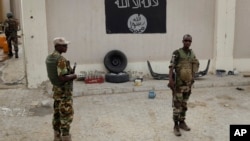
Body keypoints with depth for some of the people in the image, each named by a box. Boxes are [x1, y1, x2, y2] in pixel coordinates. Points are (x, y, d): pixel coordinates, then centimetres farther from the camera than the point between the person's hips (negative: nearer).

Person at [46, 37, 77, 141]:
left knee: (57, 114, 16)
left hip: (56, 90, 9)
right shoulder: (61, 59, -23)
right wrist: (73, 76, -11)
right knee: (66, 115, -2)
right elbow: (63, 78, -28)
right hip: (64, 91, -9)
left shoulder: (49, 58, 6)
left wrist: (69, 73, 9)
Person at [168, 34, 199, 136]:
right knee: (177, 105, -3)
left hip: (188, 83, 6)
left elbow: (195, 66, 18)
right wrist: (170, 80, -27)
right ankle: (176, 126, 5)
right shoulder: (177, 53, -11)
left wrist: (192, 78, 12)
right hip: (178, 83, -6)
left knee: (184, 104, 15)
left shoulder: (192, 54, 9)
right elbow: (171, 67, -17)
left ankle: (182, 122, 27)